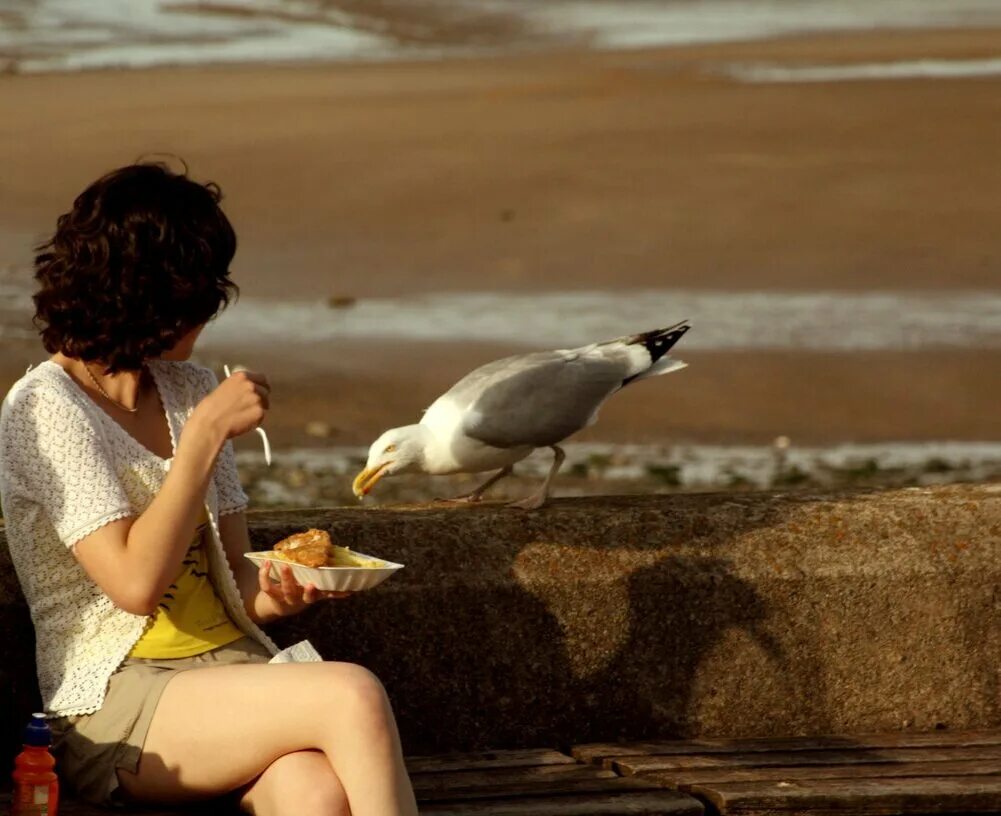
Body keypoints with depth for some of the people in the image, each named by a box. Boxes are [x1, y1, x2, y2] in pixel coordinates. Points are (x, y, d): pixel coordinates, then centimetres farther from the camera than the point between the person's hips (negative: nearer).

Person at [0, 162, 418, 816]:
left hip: (234, 665, 6)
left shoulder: (189, 389, 15)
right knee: (354, 696, -30)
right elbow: (136, 583, -17)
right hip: (115, 704, -5)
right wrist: (207, 432, -13)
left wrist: (275, 594, -7)